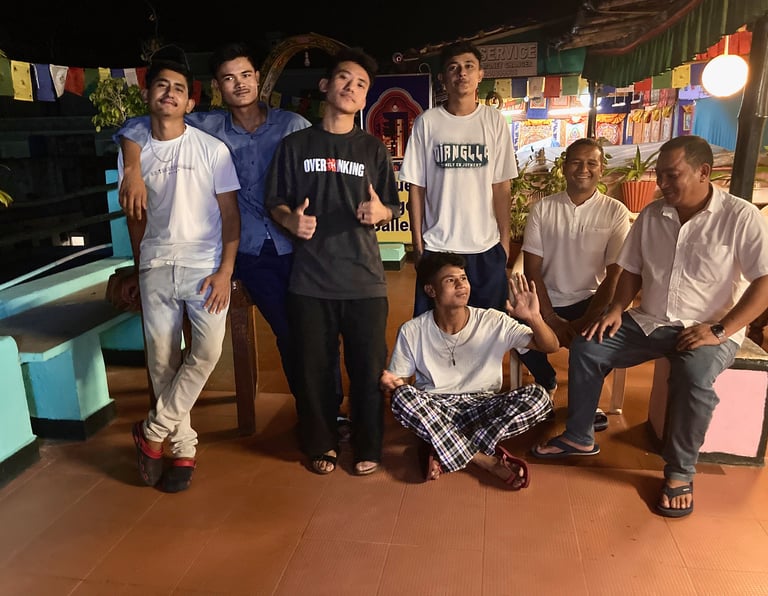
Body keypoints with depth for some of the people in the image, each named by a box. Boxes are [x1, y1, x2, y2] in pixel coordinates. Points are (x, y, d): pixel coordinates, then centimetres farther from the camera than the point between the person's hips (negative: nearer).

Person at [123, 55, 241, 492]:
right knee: (162, 360, 3)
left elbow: (230, 214, -2)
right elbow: (137, 217, 14)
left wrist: (225, 270, -10)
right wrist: (140, 271, 14)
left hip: (205, 266, -2)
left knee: (208, 350, -17)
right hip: (156, 269, 3)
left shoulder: (212, 149, -1)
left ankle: (153, 432, 3)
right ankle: (183, 448, 19)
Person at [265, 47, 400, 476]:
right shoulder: (296, 145, 7)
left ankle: (368, 447, 24)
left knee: (368, 367, 4)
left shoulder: (374, 149, 9)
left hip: (364, 278, 0)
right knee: (315, 367, 7)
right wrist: (291, 220, -13)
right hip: (311, 277, 0)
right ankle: (322, 444, 28)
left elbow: (392, 209, 10)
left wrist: (378, 211, -13)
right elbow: (276, 202, 9)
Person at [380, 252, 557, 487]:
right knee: (402, 397, -33)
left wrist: (534, 317, -29)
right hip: (434, 410, -1)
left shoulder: (494, 322, -8)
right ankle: (487, 461, -24)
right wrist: (391, 382, -26)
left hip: (483, 408, 1)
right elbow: (398, 381, 0)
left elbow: (551, 346, -8)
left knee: (538, 397, -25)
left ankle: (443, 454, -22)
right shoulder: (412, 331, -9)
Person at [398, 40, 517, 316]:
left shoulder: (495, 121, 3)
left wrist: (505, 241, 1)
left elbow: (501, 186, 4)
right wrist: (417, 242, -1)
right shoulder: (427, 122, 0)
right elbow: (416, 187, 2)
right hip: (437, 246, -1)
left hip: (486, 247, 1)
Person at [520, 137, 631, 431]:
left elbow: (615, 275, -6)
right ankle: (547, 383, 8)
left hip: (590, 301, 0)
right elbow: (532, 269, -4)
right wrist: (552, 320, -15)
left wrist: (585, 322, -18)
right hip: (547, 302, 1)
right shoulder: (542, 208, 0)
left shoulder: (615, 212, -2)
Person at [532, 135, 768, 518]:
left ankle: (680, 472, -12)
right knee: (586, 348, -12)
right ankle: (579, 438, 5)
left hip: (708, 330, -5)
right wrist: (616, 309, -5)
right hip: (649, 322, 5)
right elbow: (632, 270, 12)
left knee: (694, 375, -35)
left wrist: (720, 330, -23)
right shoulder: (651, 215, 5)